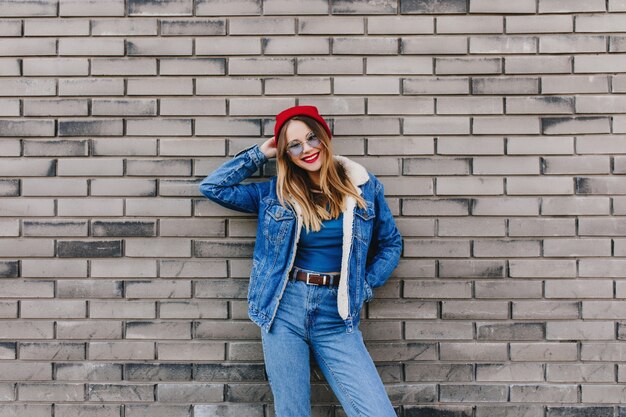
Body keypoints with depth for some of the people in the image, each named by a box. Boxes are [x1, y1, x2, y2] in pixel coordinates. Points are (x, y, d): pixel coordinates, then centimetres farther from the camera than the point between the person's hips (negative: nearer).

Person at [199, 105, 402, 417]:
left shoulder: (363, 186, 5)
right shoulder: (274, 192, 6)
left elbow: (391, 243, 14)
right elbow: (213, 186, 6)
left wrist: (363, 287, 2)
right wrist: (261, 153, 5)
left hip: (337, 318, 0)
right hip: (283, 311, 0)